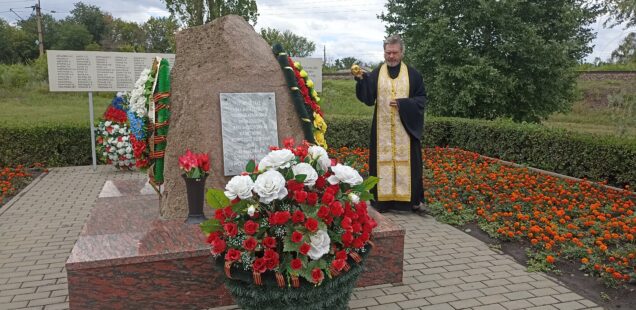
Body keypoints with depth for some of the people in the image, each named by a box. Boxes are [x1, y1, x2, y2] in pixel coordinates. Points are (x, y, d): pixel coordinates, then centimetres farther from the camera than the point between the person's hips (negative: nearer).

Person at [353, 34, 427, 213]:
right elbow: (368, 98, -5)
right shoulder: (376, 74, 4)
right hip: (383, 129, 0)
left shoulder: (413, 74, 4)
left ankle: (412, 199, 11)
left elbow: (422, 99, 4)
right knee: (383, 161, 1)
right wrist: (361, 79, -20)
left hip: (406, 128, 0)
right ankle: (383, 198, 7)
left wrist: (403, 104, -11)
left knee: (407, 161, 2)